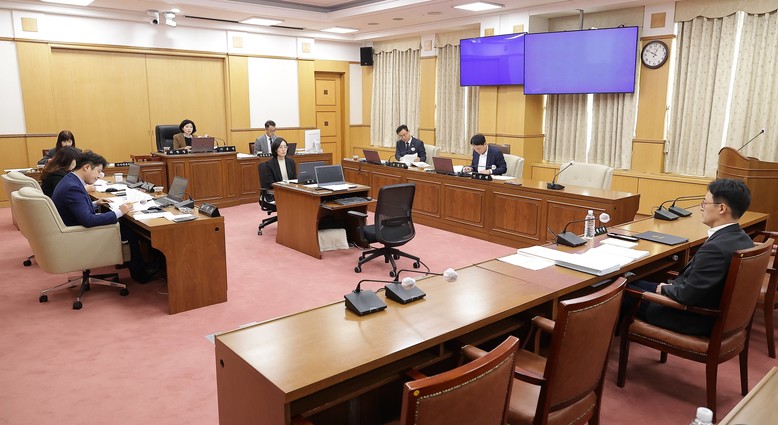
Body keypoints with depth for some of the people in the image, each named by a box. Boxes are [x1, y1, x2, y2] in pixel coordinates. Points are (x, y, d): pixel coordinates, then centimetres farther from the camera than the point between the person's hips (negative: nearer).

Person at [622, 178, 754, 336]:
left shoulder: (715, 248, -31)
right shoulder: (742, 238, -1)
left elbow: (687, 295, -26)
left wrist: (664, 289, -7)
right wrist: (673, 284, 5)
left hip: (697, 319, -9)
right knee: (634, 282, 18)